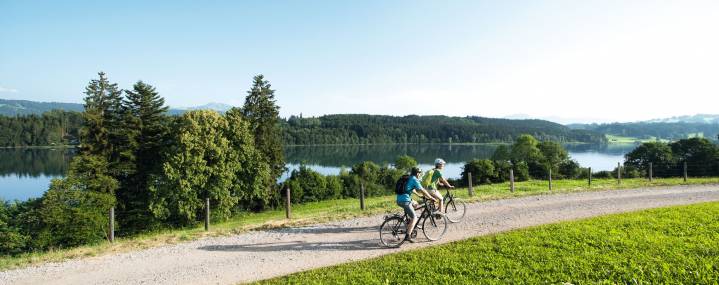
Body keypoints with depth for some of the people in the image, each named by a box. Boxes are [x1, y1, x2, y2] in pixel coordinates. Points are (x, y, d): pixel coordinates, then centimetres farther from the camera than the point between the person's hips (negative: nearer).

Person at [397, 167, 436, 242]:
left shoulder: (408, 178, 20)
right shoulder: (414, 179, -6)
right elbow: (423, 190, -5)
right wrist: (431, 198, 4)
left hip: (399, 199, 9)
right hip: (405, 200, -9)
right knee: (414, 218, -3)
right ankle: (408, 236, -9)